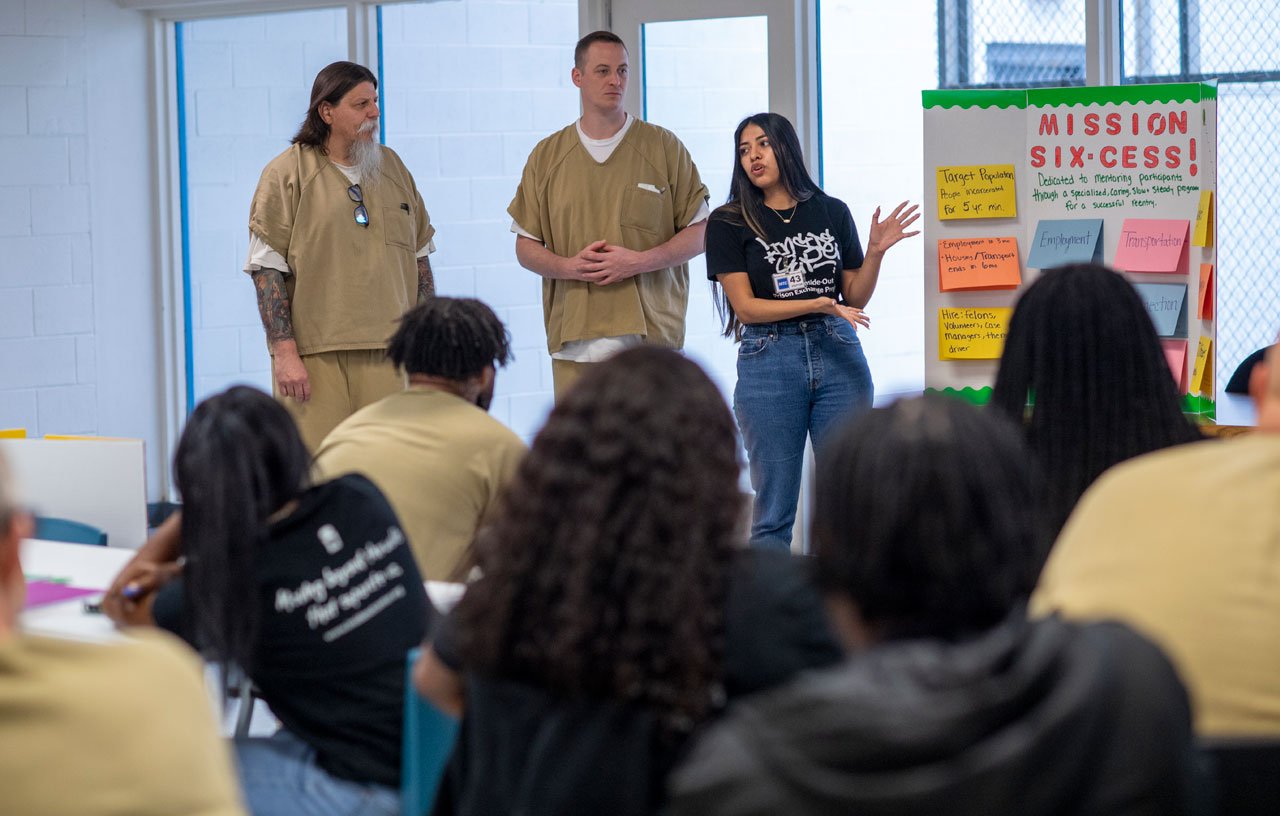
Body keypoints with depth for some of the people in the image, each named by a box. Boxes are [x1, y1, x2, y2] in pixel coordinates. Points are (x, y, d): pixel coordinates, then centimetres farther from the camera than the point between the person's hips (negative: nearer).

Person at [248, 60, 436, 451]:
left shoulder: (391, 166, 16)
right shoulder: (287, 173, -2)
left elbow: (418, 254, 21)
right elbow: (267, 270, -6)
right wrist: (285, 353, -13)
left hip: (388, 350, 5)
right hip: (314, 354, -4)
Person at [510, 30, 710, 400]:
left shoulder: (664, 147, 7)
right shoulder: (546, 156, 12)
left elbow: (699, 232, 5)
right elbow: (526, 247, 12)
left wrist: (639, 261, -11)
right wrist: (571, 266, -9)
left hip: (650, 336, -1)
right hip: (573, 338, 1)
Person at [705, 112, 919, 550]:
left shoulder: (832, 213, 10)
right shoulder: (728, 223, 2)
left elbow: (854, 300, 13)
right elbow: (745, 306, -5)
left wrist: (876, 251, -3)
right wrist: (821, 304, -13)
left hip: (838, 354, 2)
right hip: (769, 359, -2)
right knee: (774, 508, 0)